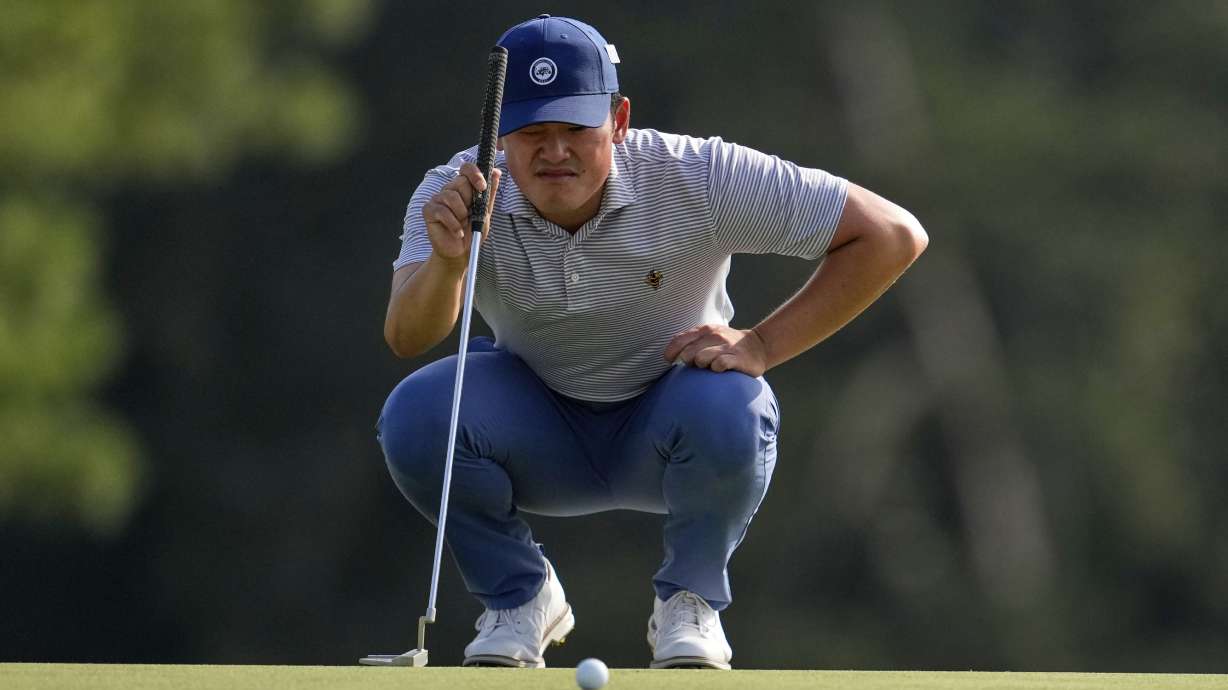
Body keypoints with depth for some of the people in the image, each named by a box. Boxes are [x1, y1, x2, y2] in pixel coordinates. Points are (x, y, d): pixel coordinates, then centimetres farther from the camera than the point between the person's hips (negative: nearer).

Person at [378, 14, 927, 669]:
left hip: (663, 431, -1)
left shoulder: (700, 180, -26)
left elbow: (894, 236, -23)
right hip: (539, 437, 2)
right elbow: (405, 338, -35)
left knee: (727, 407, -36)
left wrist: (761, 346, -27)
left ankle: (689, 601, -5)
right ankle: (518, 596, 0)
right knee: (415, 413, -28)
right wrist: (446, 260, -57)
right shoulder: (457, 194, -20)